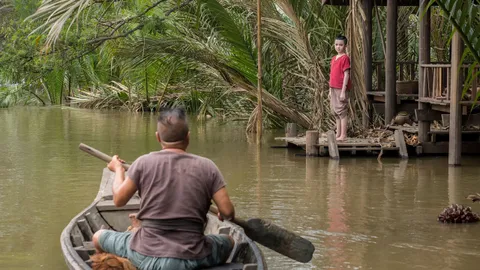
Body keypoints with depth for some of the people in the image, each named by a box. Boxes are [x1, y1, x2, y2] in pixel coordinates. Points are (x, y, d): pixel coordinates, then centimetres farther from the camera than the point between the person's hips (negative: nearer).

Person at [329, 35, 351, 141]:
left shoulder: (345, 58, -10)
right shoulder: (334, 59, 15)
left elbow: (346, 75, -14)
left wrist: (343, 91, -17)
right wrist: (330, 90, 17)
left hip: (341, 89, -8)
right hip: (334, 88, 8)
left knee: (342, 112, -6)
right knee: (335, 112, 12)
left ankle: (343, 135, -3)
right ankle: (338, 134, 19)